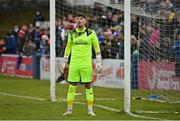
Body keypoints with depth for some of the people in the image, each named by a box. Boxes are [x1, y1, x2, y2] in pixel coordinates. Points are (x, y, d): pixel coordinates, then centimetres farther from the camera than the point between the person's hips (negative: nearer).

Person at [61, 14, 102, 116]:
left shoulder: (91, 33, 0)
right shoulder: (72, 33, 7)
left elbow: (97, 48, 5)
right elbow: (68, 47, 19)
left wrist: (99, 63, 0)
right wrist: (65, 62, 18)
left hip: (86, 64, -2)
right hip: (74, 63, 2)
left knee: (88, 86, 0)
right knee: (72, 86, 2)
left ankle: (90, 110, 7)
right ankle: (69, 109, 9)